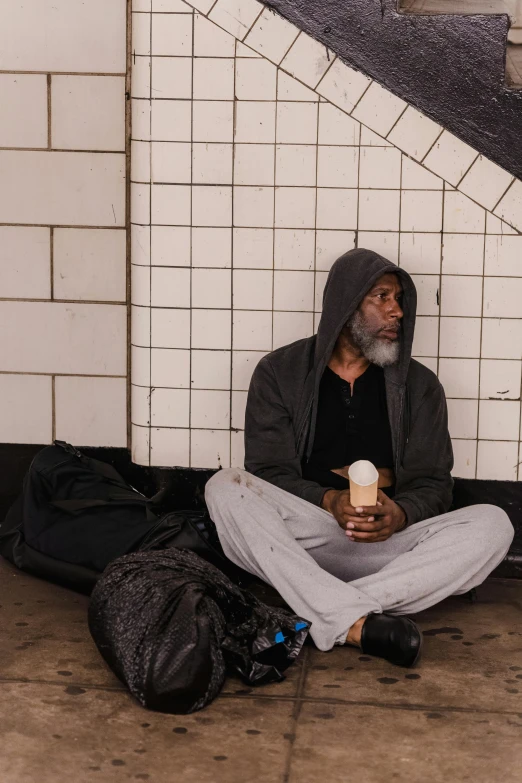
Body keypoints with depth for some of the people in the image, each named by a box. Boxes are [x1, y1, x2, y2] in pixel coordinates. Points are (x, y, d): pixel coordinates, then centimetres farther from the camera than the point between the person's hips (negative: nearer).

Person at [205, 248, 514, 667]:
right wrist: (330, 501, -21)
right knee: (225, 488, -29)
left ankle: (330, 614, -35)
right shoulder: (280, 372, 6)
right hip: (302, 535, -1)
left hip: (389, 543, 2)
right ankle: (358, 623, -41)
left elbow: (433, 482, 7)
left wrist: (399, 515, -18)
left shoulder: (419, 384, 11)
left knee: (493, 524, -24)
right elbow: (269, 473, 0)